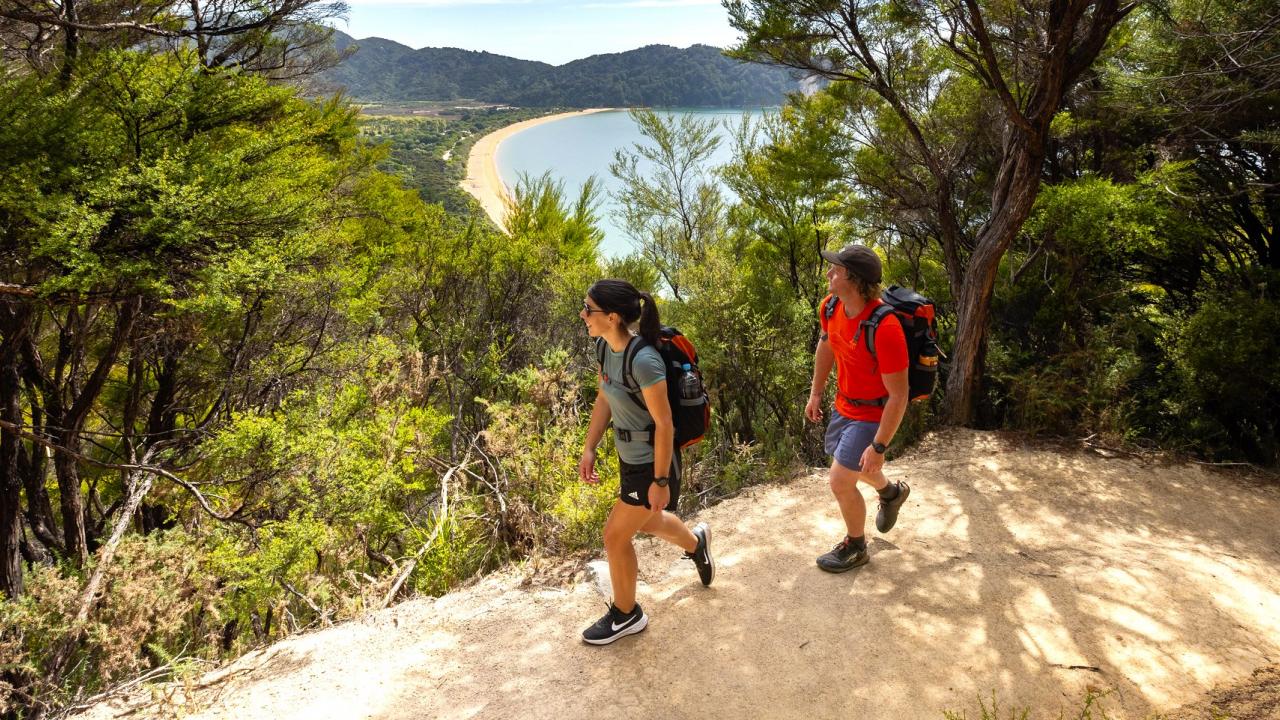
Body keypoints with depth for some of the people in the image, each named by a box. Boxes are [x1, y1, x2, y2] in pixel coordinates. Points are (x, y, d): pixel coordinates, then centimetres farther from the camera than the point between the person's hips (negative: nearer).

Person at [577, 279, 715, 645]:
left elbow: (664, 423, -25)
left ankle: (626, 615, 29)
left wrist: (660, 481, -19)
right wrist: (589, 448, 4)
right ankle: (696, 542, 60)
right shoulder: (605, 346, -7)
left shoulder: (644, 360, -32)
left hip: (652, 463, -8)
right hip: (629, 456, 8)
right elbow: (603, 400, 6)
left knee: (616, 536, 5)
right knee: (648, 521, 29)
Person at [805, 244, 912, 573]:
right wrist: (816, 393, 14)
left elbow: (899, 395, -28)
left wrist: (879, 446, -24)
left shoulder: (884, 328, -36)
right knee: (852, 466, 27)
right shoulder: (830, 306, -14)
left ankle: (855, 548, 25)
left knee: (840, 482, -3)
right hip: (844, 405, 8)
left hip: (873, 415, -8)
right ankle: (891, 493, 59)